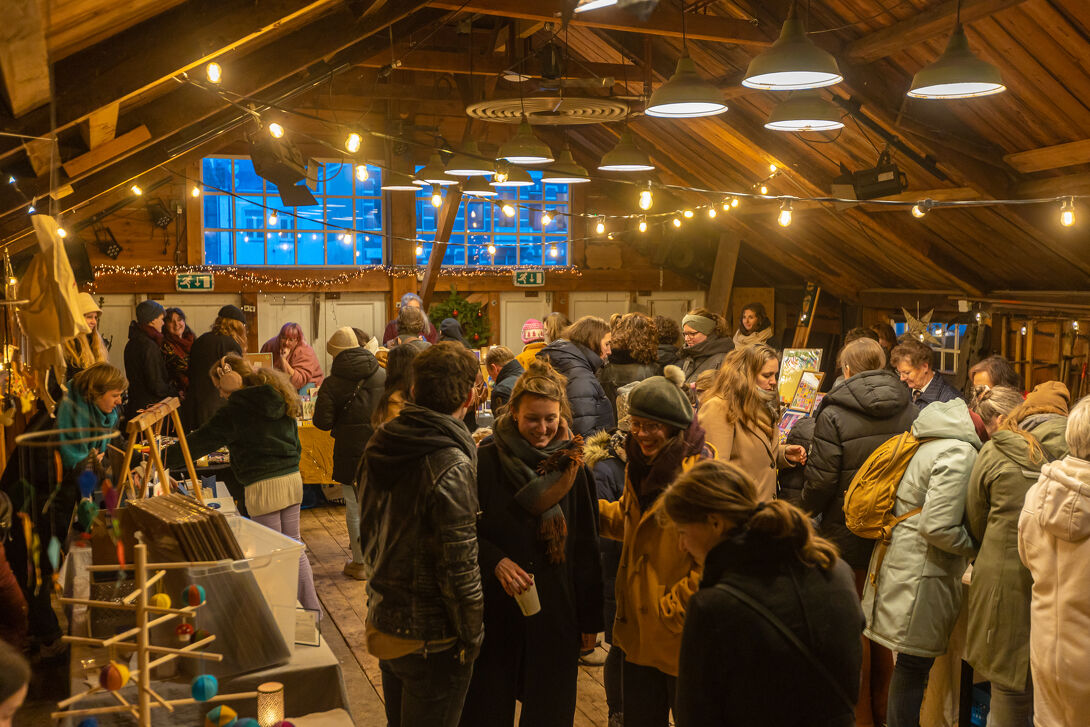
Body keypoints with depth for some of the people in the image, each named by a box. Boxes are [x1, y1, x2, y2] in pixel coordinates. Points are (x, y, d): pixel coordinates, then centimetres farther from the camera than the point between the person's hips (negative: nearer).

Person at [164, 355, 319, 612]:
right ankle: (311, 605, 22)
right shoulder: (280, 400, 10)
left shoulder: (236, 411, -10)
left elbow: (200, 442, -8)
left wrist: (162, 459, 0)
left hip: (264, 485, -7)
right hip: (293, 478, 7)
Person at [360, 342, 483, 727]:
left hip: (382, 619, 8)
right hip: (431, 638, -7)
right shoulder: (451, 467, -25)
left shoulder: (382, 443, -1)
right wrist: (472, 636, -10)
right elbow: (458, 568, -23)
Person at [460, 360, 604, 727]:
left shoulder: (572, 465, -1)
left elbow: (587, 547, 3)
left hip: (555, 612, 2)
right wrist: (496, 561, -21)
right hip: (495, 610, -1)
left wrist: (590, 617, 4)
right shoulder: (486, 462, -8)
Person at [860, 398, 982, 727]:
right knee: (913, 667, 2)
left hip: (899, 560, 10)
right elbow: (938, 527, -24)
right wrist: (977, 545, -8)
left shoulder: (932, 443, 11)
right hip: (920, 575, -10)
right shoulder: (959, 453, -19)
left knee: (911, 667, 19)